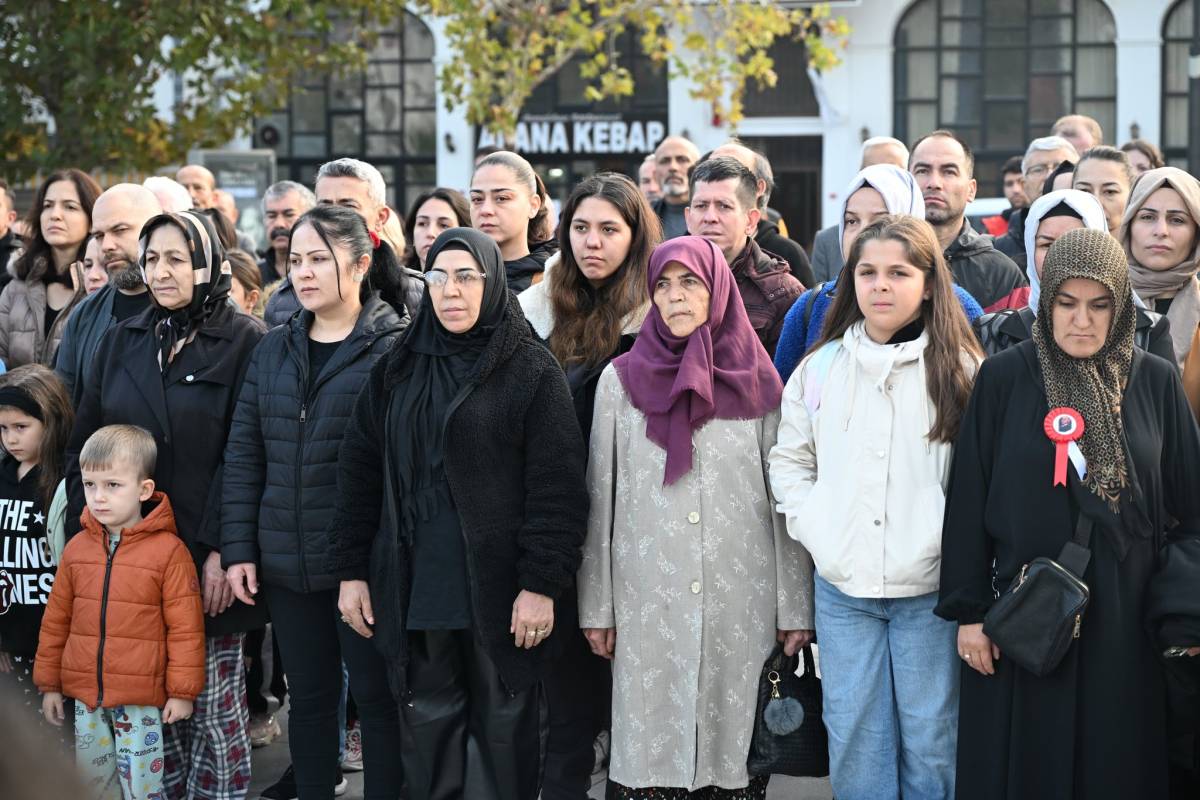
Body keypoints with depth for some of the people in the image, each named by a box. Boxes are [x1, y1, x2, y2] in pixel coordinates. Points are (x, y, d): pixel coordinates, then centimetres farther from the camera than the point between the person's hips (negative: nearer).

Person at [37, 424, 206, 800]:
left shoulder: (168, 550, -9)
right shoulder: (77, 548, 5)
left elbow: (185, 626, -7)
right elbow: (56, 619, 12)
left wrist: (183, 690, -7)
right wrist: (49, 683, 13)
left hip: (141, 698, -5)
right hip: (85, 696, 5)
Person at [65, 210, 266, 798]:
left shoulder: (244, 342, -3)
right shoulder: (120, 343, 12)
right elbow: (82, 451, 14)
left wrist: (221, 549, -15)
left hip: (206, 560, -4)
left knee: (213, 705, 0)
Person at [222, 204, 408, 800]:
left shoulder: (395, 346, -7)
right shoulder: (273, 350, 11)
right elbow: (243, 455, 10)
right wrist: (238, 548, 3)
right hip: (288, 564, 5)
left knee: (375, 695, 4)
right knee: (308, 698, 14)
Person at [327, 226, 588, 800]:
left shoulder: (532, 370, -3)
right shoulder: (397, 370, 11)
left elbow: (556, 488, -8)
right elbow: (360, 473, 11)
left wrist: (542, 584, -14)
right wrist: (350, 571, 5)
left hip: (499, 589, -3)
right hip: (414, 589, 4)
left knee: (502, 730, 4)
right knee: (429, 731, 7)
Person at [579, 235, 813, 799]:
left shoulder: (757, 383, 5)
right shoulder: (622, 379, 5)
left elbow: (785, 500, 5)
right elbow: (599, 499, 6)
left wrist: (796, 606, 1)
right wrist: (595, 607, 4)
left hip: (742, 603, 0)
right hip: (648, 604, 0)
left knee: (735, 748, 1)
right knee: (650, 752, -1)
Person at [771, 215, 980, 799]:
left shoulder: (960, 369, -1)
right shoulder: (821, 366, 8)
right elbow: (790, 458, 14)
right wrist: (812, 527, 2)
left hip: (931, 587, -2)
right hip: (841, 584, 3)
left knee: (931, 739, 4)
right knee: (853, 738, 6)